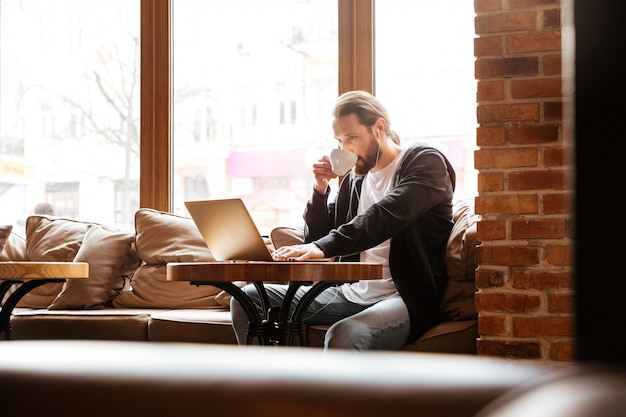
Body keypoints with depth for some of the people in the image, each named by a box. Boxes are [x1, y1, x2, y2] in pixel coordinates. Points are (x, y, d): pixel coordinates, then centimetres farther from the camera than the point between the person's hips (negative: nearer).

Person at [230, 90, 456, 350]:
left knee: (342, 337, -39)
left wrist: (323, 247, -36)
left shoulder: (426, 162, -4)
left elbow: (386, 214, -24)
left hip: (406, 299, -8)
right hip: (350, 293, 8)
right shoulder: (355, 180, 18)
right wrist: (320, 189, 4)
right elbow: (315, 237, 21)